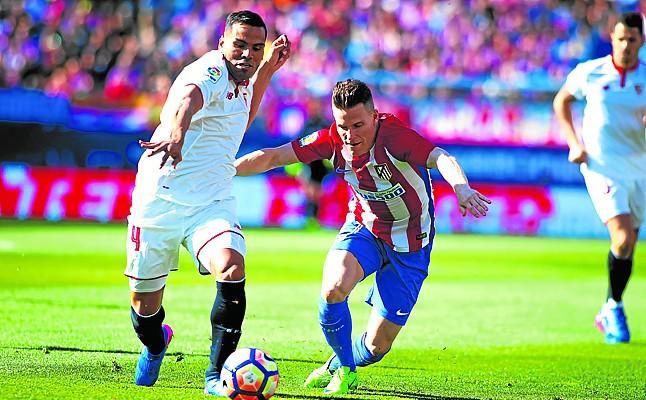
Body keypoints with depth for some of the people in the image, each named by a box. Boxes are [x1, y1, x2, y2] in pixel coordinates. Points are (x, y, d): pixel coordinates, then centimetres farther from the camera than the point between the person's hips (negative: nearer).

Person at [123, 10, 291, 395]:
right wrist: (175, 134, -65)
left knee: (232, 268, -26)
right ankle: (155, 345, 46)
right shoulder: (210, 71, -16)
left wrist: (267, 70, 18)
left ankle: (217, 374, -17)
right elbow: (187, 98, -41)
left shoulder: (238, 77, 8)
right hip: (160, 201, -5)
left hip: (213, 204, 5)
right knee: (145, 303, 9)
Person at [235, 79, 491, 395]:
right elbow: (271, 158, -9)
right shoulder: (332, 140, -16)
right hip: (364, 228, 3)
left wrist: (462, 188, -67)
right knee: (333, 288, -30)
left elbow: (439, 158, -47)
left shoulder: (393, 135, -30)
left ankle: (341, 366, 36)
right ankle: (342, 369, -1)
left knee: (377, 345, -2)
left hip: (409, 245, -3)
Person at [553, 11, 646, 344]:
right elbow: (561, 101, 13)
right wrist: (574, 143, 2)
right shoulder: (589, 73, -3)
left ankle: (608, 312, 28)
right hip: (603, 167, -3)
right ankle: (614, 308, 1)